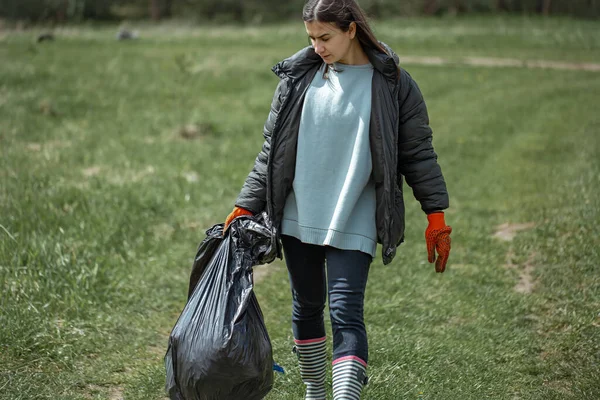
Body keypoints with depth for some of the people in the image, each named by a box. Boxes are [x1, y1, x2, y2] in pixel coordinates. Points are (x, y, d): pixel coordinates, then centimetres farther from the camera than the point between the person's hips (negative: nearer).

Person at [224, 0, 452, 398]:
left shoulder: (392, 83, -3)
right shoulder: (299, 78, 4)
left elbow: (417, 152, 1)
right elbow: (272, 150, 8)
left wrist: (436, 216, -4)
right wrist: (246, 207, 2)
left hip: (353, 224, -4)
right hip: (299, 217, 4)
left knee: (346, 313, -14)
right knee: (307, 307, 13)